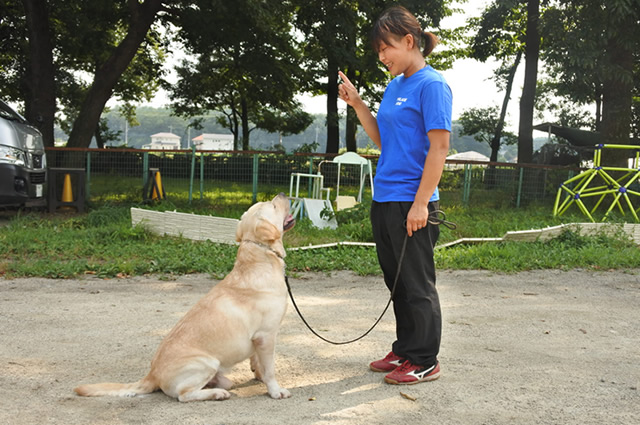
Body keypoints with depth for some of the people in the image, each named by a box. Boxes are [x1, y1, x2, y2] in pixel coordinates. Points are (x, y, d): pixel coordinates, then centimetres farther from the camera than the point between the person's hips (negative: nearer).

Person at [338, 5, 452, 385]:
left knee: (417, 284, 1)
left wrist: (421, 202, -20)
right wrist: (356, 103, 8)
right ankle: (405, 350, 29)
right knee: (396, 280, 16)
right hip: (384, 199, 8)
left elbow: (439, 146, -16)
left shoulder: (432, 84, -10)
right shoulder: (395, 86, 14)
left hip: (411, 202, -8)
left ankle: (425, 361, 13)